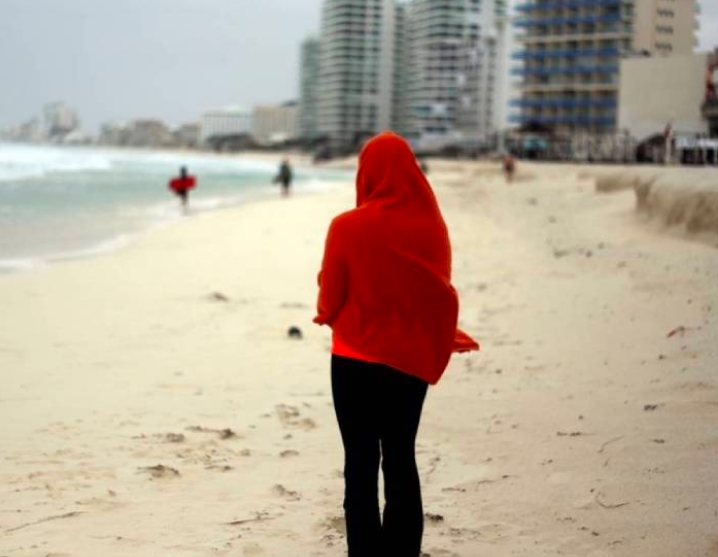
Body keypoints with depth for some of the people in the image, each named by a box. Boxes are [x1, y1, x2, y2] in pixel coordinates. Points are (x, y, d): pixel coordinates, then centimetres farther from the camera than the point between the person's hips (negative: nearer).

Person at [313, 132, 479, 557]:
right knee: (401, 460, 15)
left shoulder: (348, 227, -14)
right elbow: (442, 295, 5)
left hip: (357, 360, -4)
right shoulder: (432, 226, -4)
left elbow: (329, 301, -5)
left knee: (362, 464, 5)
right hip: (413, 360, 4)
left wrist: (328, 314, 17)